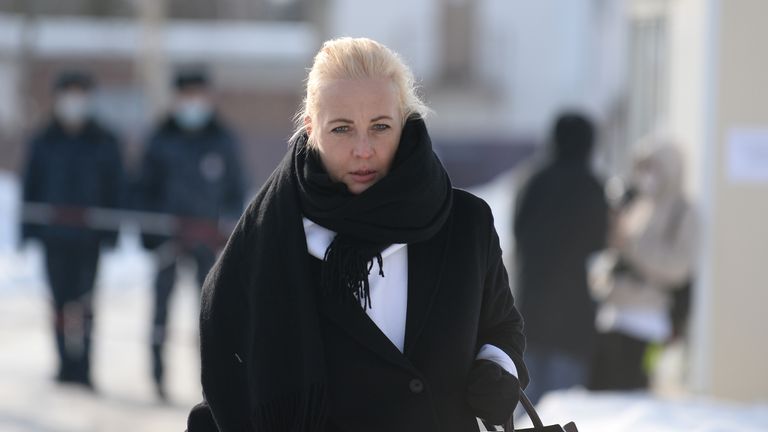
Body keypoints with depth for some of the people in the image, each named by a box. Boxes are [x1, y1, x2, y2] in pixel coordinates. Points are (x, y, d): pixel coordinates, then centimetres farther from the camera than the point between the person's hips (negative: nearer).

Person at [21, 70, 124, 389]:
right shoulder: (43, 142, 6)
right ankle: (67, 365, 10)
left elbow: (114, 190, 3)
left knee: (84, 300, -7)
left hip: (89, 235, -2)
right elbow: (31, 189, 7)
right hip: (53, 234, 2)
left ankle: (82, 367, -5)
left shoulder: (104, 143, 3)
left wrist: (110, 233, -3)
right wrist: (29, 231, 2)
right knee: (60, 300, 3)